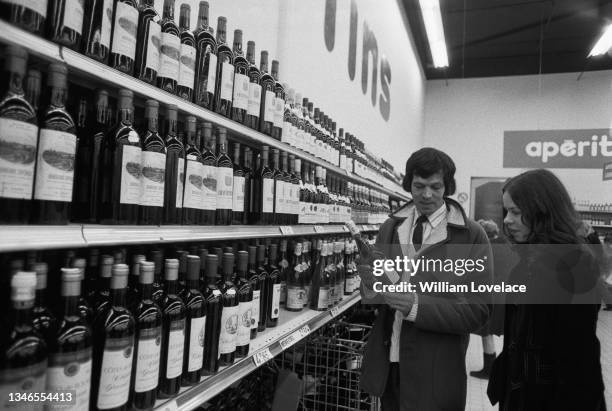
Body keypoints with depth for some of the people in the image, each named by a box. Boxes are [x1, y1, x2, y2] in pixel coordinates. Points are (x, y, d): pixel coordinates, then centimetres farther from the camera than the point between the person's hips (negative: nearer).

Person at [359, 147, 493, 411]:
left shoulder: (472, 237, -10)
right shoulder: (390, 228, 3)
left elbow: (478, 310, -12)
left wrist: (418, 306, -25)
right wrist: (371, 288, -14)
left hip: (435, 372, -4)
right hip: (386, 363, 4)